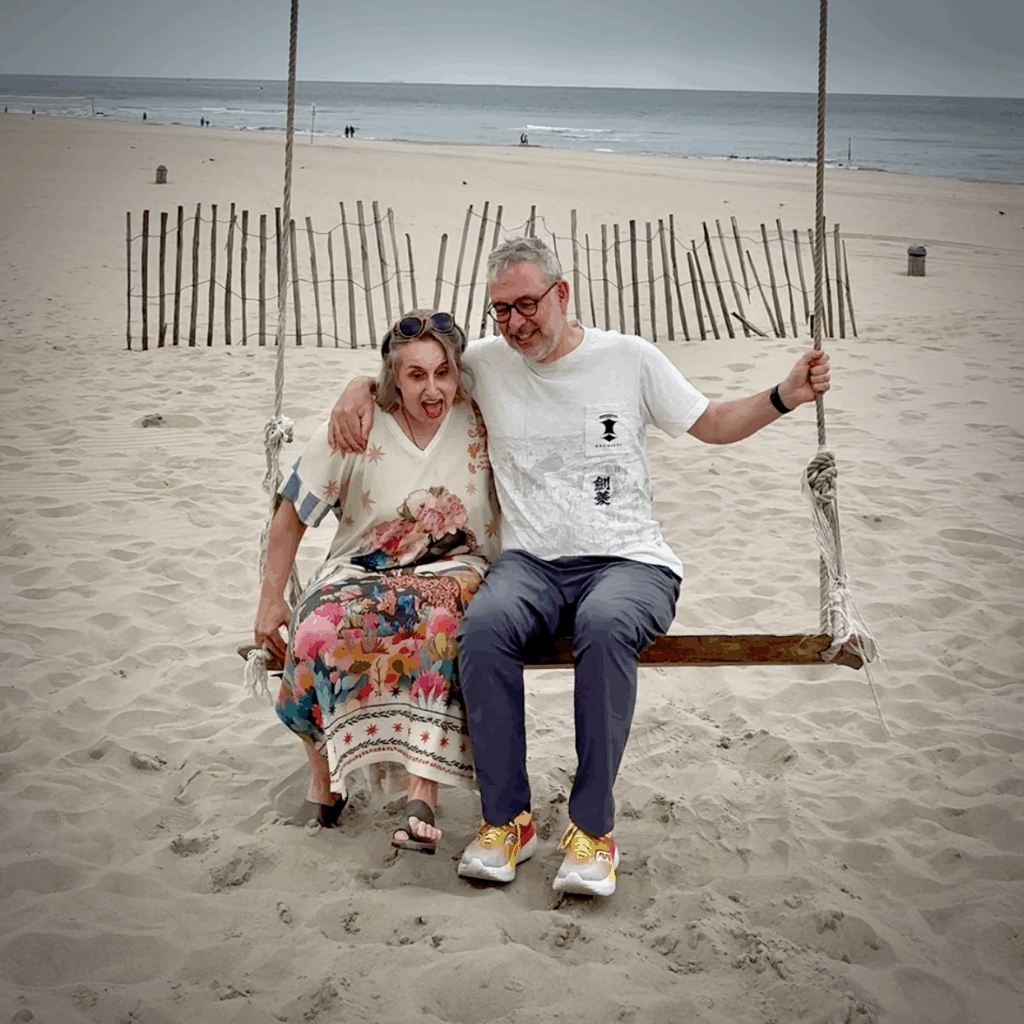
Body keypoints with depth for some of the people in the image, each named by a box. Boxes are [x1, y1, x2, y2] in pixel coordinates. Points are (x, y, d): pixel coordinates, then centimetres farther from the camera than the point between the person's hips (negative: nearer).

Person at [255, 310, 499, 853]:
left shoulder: (482, 424, -2)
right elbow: (291, 514, 4)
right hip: (360, 573, 0)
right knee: (318, 633, -34)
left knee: (444, 618, -38)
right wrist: (271, 601, 2)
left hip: (451, 570, 0)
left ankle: (423, 793, -36)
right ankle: (325, 774, -8)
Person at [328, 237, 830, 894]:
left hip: (629, 561, -2)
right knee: (485, 624, -32)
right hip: (532, 562, 2)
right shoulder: (486, 362, 10)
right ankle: (506, 818, -19)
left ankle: (593, 828, -26)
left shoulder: (629, 358, 7)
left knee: (605, 624, -37)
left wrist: (784, 398, -1)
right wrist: (358, 391, 2)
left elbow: (713, 424, 14)